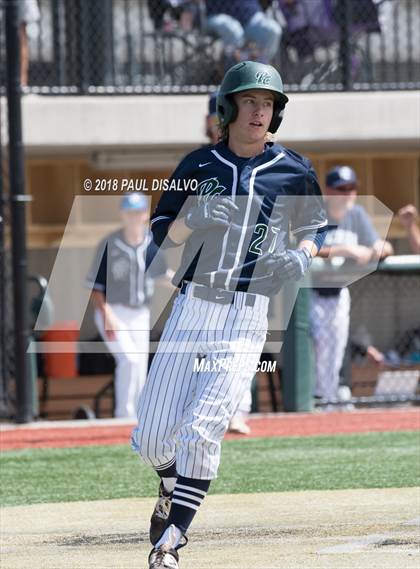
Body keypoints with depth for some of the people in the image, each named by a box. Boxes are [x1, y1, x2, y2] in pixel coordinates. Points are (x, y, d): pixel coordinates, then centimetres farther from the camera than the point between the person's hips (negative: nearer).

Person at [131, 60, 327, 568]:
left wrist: (301, 256, -6)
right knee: (152, 437, 0)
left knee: (201, 430, -16)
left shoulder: (295, 172, 3)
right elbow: (161, 232, 6)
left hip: (248, 319, -2)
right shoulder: (198, 165, 4)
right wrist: (194, 221, -15)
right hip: (191, 310, 2)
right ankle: (171, 490, 35)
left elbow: (313, 230, 16)